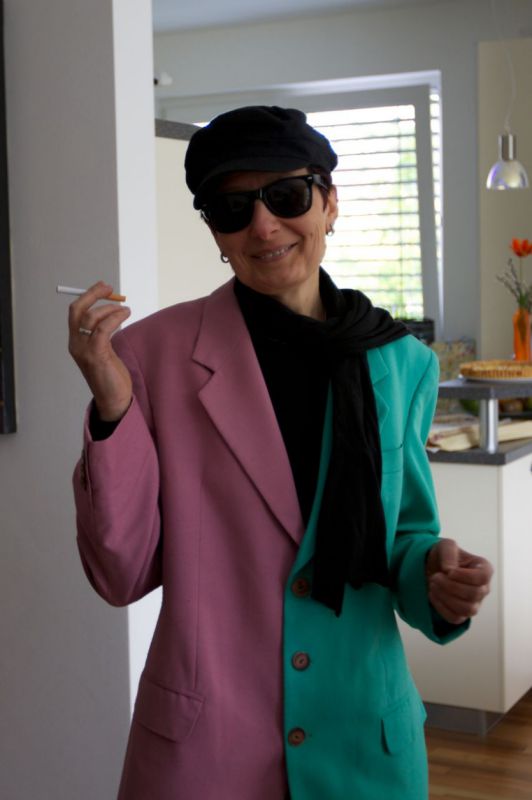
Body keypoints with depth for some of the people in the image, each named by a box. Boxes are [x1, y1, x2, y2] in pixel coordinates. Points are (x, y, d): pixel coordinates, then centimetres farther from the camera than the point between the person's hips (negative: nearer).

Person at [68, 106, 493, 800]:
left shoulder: (403, 364, -1)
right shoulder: (152, 351, -9)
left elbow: (406, 535, 10)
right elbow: (123, 576, -8)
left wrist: (437, 577, -11)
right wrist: (113, 409, -19)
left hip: (362, 733, 3)